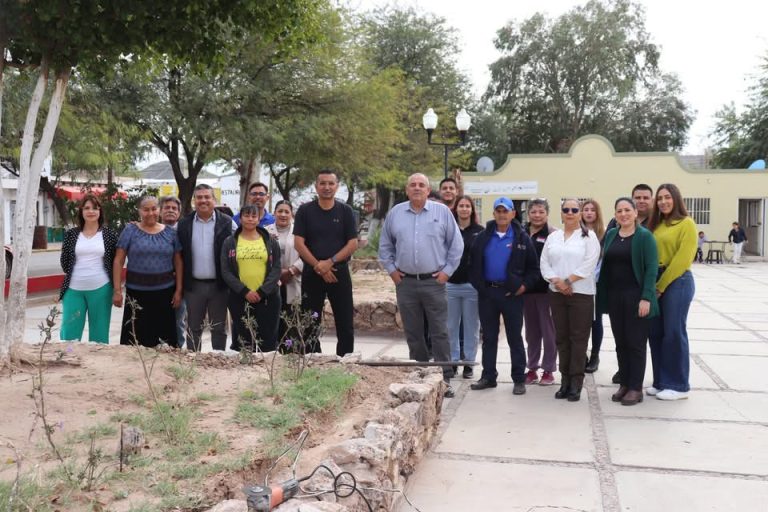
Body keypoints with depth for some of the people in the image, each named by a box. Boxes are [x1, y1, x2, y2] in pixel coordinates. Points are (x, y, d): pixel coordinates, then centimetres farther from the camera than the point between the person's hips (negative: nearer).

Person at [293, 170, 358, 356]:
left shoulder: (345, 211, 4)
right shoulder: (305, 211, 3)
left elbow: (353, 244, -1)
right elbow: (298, 243, -3)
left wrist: (330, 262, -14)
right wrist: (318, 266, -11)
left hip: (339, 273, 0)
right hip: (311, 274, 0)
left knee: (346, 324, 2)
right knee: (310, 325, 7)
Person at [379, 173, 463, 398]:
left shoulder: (442, 211, 1)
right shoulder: (395, 213, 7)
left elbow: (456, 244, 3)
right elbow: (385, 245, 15)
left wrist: (447, 270, -2)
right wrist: (391, 269, 6)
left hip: (434, 282, -2)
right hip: (405, 283, 2)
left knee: (439, 332, 0)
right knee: (413, 333, 10)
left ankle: (445, 379, 7)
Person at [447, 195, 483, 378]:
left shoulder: (480, 232, 1)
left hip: (472, 286, -1)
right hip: (450, 285, 1)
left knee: (471, 327, 6)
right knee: (451, 326, 8)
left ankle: (469, 362, 17)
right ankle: (453, 361, 20)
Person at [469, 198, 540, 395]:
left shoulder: (522, 238, 0)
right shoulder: (483, 237, 6)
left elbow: (533, 267, 3)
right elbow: (474, 264, 9)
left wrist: (525, 285, -9)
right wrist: (478, 284, -1)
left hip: (511, 294, -2)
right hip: (487, 292, 3)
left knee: (515, 338, 5)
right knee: (489, 337, 11)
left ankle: (519, 379, 13)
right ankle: (488, 376, 20)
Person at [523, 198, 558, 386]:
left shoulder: (553, 235, -5)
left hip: (546, 289, -4)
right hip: (526, 288, 4)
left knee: (548, 330, 4)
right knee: (531, 330, 13)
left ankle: (549, 370, 15)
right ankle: (532, 368, 23)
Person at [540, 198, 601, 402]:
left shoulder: (588, 236, -1)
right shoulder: (553, 237, 12)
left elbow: (588, 265, -12)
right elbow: (544, 263, 6)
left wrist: (568, 281, -15)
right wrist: (556, 281, -10)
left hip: (581, 293, -4)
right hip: (556, 293, 4)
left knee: (578, 338, -1)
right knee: (562, 337, 8)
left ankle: (576, 383, 5)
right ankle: (565, 380, 17)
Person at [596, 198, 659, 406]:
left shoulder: (644, 236, -6)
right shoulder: (610, 235, 10)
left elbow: (652, 268, -11)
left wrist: (646, 297, -18)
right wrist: (603, 294, 7)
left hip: (636, 297, -5)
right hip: (614, 296, 5)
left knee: (636, 343, 2)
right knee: (620, 342, 11)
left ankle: (636, 388, 10)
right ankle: (624, 384, 21)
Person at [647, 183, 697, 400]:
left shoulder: (686, 223, -6)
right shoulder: (656, 225, 14)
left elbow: (683, 259, -12)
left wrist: (661, 285, -11)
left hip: (677, 282, -7)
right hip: (656, 282, 7)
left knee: (674, 332, -2)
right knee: (655, 333, 8)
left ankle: (678, 386, 9)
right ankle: (661, 382, 19)